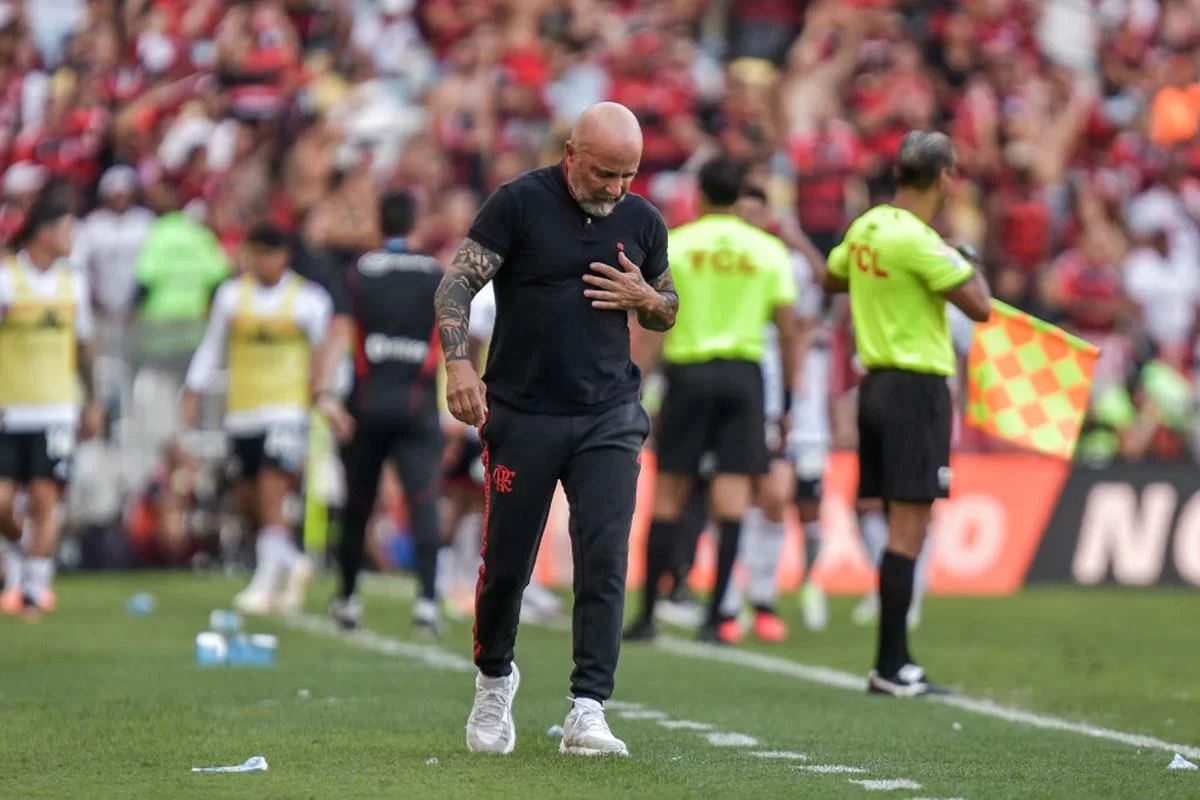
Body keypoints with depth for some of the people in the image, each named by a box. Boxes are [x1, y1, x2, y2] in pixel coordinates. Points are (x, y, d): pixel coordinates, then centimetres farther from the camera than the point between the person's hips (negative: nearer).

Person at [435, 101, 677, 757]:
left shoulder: (642, 221, 7)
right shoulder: (519, 203, -6)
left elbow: (668, 311, 20)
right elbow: (457, 283, -9)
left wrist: (644, 297, -3)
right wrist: (458, 361, -24)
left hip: (608, 419, 2)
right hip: (522, 414, -2)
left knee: (604, 561, -10)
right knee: (506, 564, 4)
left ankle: (587, 711, -10)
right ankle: (494, 679, 31)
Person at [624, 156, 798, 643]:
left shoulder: (674, 245, 2)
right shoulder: (768, 250, 5)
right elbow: (788, 331, 4)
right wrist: (786, 402, 10)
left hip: (688, 369, 0)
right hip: (743, 374, 1)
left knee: (668, 494, 5)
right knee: (732, 494, -1)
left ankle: (647, 614, 8)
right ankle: (715, 617, -7)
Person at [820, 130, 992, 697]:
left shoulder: (866, 229, 8)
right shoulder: (917, 241, -17)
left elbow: (830, 279, 27)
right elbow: (979, 307, -18)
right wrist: (969, 266, 0)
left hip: (877, 385, 9)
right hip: (917, 390, -9)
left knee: (899, 527, 12)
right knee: (908, 529, -7)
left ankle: (895, 660, 15)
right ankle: (891, 669, -7)